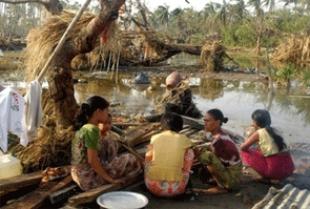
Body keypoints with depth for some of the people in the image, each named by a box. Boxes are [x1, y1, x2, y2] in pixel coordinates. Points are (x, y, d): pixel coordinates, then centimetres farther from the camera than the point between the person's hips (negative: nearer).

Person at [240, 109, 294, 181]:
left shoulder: (258, 133, -4)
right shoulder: (273, 131, 16)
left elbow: (243, 147, 1)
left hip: (275, 169, -7)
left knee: (245, 153, 6)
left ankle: (266, 175, 1)